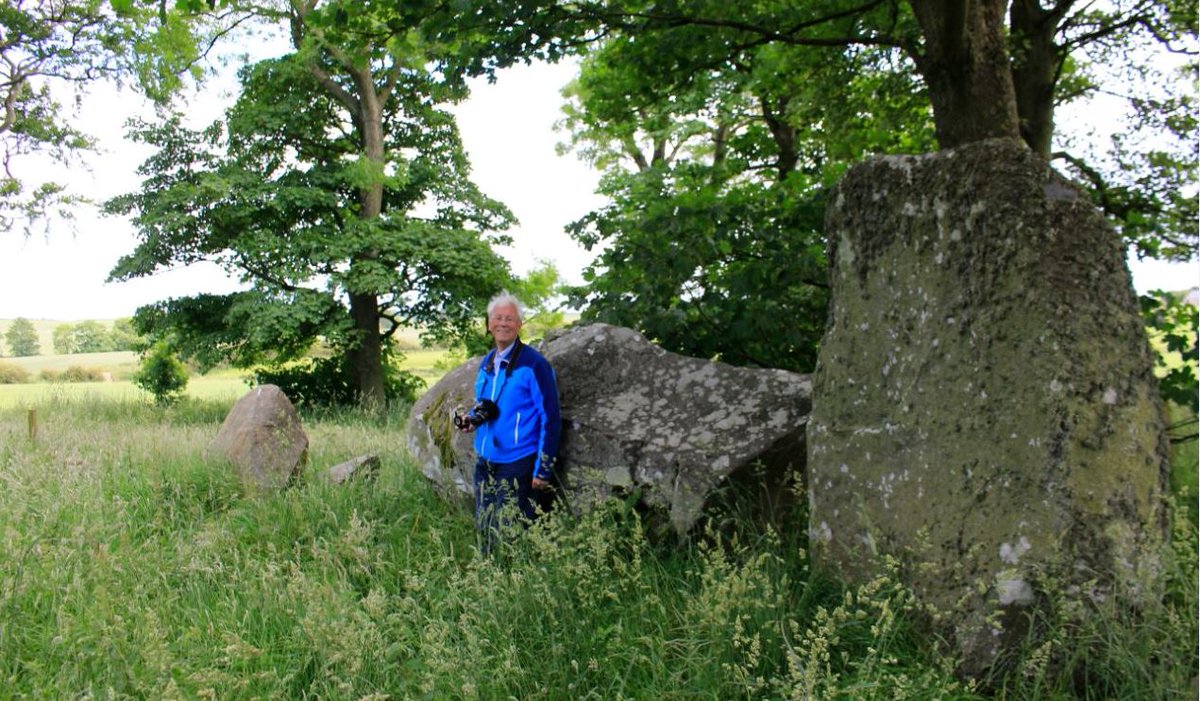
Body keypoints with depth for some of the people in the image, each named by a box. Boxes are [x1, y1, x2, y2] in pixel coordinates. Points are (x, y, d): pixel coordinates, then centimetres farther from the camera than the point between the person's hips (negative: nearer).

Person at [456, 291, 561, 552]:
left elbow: (550, 420, -13)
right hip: (485, 462, 7)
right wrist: (472, 418, 2)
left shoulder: (534, 364, -12)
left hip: (518, 465, -7)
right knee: (485, 531, 14)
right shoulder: (486, 363, 9)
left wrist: (543, 470, -15)